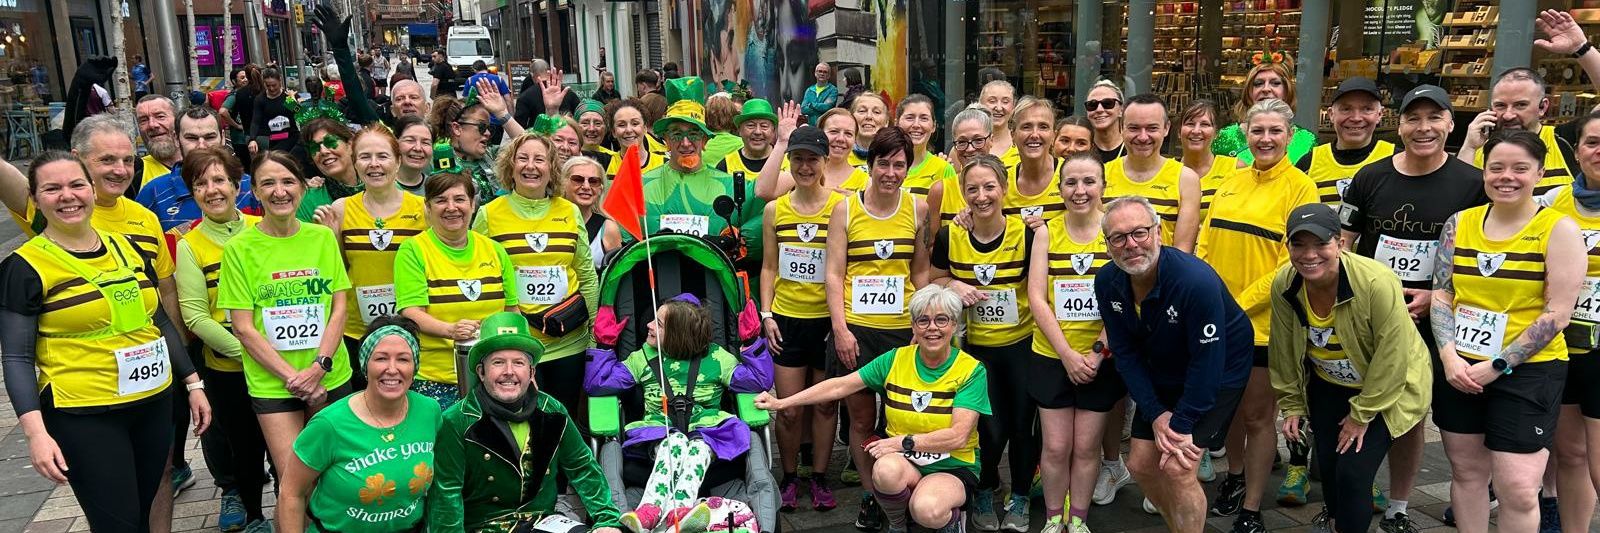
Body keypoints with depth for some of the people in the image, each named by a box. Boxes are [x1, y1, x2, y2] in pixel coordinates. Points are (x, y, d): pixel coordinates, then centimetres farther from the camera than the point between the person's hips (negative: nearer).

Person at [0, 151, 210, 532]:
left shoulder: (128, 248, 7)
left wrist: (193, 383, 14)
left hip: (154, 404, 5)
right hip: (83, 417, -5)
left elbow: (161, 321, 16)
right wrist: (35, 431, -17)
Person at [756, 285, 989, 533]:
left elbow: (958, 436, -18)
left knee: (926, 510, -35)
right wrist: (782, 403, -3)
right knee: (886, 469, -35)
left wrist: (904, 441, -25)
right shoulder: (896, 359, 0)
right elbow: (840, 386, 0)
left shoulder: (971, 371, -9)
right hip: (903, 460, 3)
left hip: (953, 467, -2)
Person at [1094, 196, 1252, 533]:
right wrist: (1155, 414, -13)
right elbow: (1125, 353, -7)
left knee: (1177, 468, -16)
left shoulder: (1197, 281, -33)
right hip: (1163, 375, 6)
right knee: (1140, 465, 7)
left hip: (1219, 373, -6)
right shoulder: (1107, 282, -15)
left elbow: (1207, 362, -26)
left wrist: (1181, 425, -21)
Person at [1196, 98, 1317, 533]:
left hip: (1263, 321, -5)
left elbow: (1292, 263, -14)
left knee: (1257, 414, 6)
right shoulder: (1231, 182, 9)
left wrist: (1243, 302, -19)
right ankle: (1235, 475, 41)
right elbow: (1206, 244, 9)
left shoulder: (1300, 187, -8)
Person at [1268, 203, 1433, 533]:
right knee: (1327, 465, 11)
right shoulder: (1283, 285, -17)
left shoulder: (1377, 282, -32)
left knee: (1353, 472, -12)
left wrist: (1362, 414, -17)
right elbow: (1284, 350, -3)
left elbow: (1392, 358, -24)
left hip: (1385, 388, -4)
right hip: (1328, 386, 4)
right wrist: (1292, 404, 2)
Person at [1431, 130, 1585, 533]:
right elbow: (1441, 293, 5)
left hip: (1528, 370, -4)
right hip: (1460, 367, 4)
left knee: (1518, 488, -6)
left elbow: (1557, 313, -10)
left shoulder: (1558, 230, -6)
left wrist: (1497, 365, -14)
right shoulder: (1460, 223, 5)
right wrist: (1449, 355, -9)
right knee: (1465, 471, 13)